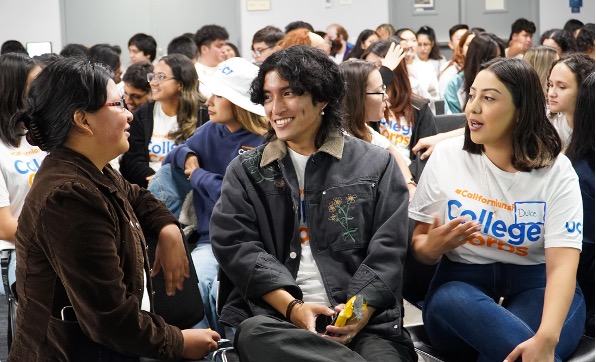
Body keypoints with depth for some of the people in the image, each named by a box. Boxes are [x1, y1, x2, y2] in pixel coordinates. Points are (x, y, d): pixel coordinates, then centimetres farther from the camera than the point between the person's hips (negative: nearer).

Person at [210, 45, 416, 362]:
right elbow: (235, 246, 2)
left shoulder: (375, 165, 13)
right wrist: (292, 306, -13)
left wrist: (360, 309, -14)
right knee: (255, 335, -34)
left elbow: (387, 249, 5)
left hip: (364, 321, -2)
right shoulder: (245, 171, 15)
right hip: (273, 315, 3)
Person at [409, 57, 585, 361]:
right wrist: (433, 246, -22)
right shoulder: (446, 156, -2)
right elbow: (418, 243, 6)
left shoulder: (556, 171, -7)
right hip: (460, 283, 4)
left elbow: (563, 264, -20)